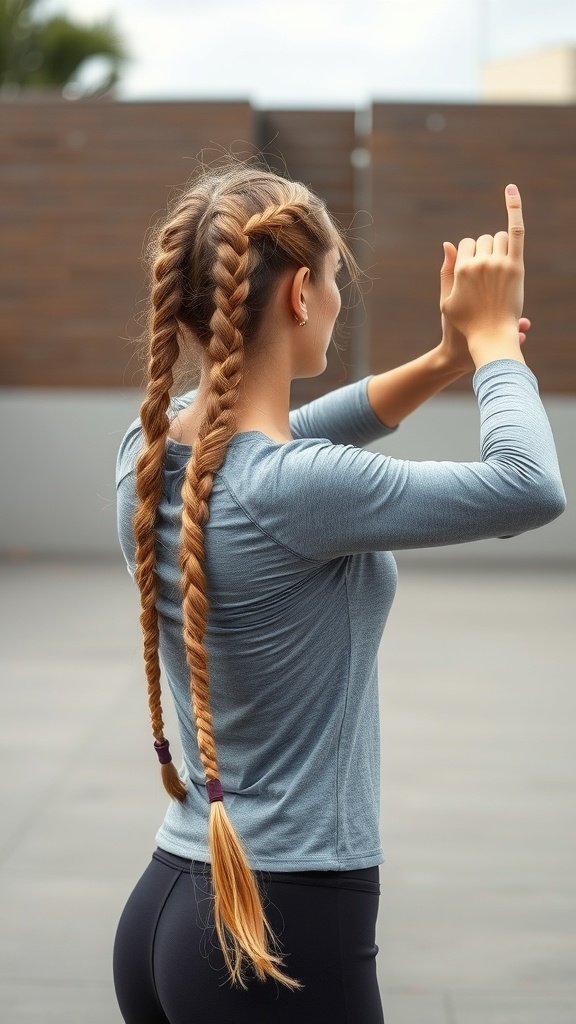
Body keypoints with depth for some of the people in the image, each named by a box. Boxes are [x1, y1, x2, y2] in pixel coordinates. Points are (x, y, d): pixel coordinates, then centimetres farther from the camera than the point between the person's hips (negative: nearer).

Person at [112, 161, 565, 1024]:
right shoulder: (286, 494, -23)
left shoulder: (150, 452, 1)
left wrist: (446, 362, 14)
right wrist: (492, 338, 3)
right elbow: (530, 490, -13)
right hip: (287, 937, -8)